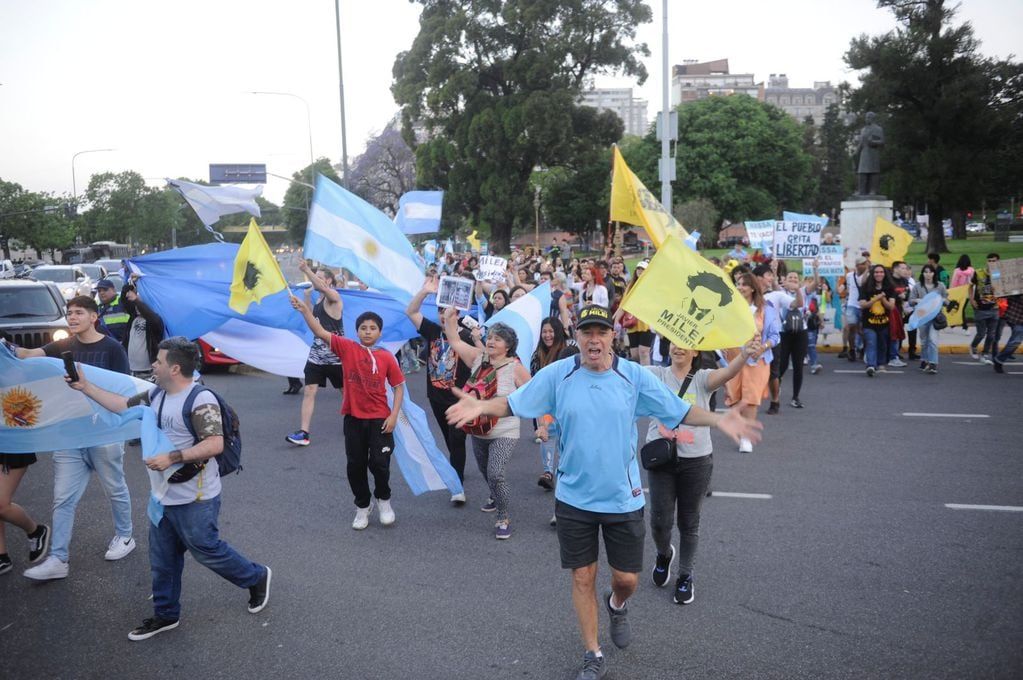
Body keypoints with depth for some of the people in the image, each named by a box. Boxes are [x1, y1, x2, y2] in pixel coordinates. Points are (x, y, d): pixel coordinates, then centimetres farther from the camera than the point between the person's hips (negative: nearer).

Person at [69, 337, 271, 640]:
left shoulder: (201, 399, -22)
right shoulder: (156, 395, 6)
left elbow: (215, 445, -29)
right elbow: (123, 405, 19)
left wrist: (172, 458, -28)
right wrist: (86, 386, 15)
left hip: (195, 499, -8)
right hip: (164, 495, 9)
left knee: (206, 550, 5)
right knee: (162, 558, 16)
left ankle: (257, 578, 26)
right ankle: (165, 615, 32)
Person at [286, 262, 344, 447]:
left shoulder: (333, 296, -11)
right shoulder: (319, 300, 12)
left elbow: (323, 288, -32)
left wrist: (307, 270, -41)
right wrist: (307, 297, 12)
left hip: (335, 355, -7)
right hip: (316, 353, 7)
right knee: (309, 391, -4)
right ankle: (303, 432, -6)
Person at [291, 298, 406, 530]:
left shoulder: (387, 357, -5)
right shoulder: (347, 348, -4)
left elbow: (399, 386, 0)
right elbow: (320, 332, -12)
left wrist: (393, 415, -7)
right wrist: (305, 310, -25)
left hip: (379, 419, -1)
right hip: (353, 418, 2)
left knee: (379, 463, -1)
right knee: (355, 465, 10)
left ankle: (384, 500, 27)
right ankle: (362, 506, 30)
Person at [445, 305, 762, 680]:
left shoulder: (634, 375, -9)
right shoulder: (557, 374, -10)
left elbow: (681, 411, -6)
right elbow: (512, 404, -8)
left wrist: (718, 420, -23)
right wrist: (481, 406, -27)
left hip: (623, 498, 0)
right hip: (574, 498, 0)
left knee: (627, 578, 11)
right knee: (583, 577, 11)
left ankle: (617, 606, 50)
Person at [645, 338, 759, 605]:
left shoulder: (702, 378, -8)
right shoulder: (656, 374, -3)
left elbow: (727, 373, -28)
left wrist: (744, 355, -51)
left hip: (696, 461, 0)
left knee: (688, 522, 12)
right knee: (660, 520, 4)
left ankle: (685, 576, 34)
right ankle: (664, 554, 40)